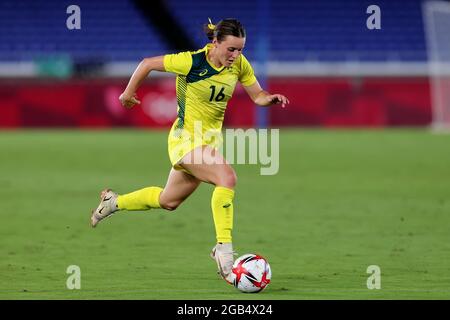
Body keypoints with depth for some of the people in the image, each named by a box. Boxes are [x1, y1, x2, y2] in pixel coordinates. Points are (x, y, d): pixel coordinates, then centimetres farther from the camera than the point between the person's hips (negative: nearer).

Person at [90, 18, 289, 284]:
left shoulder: (239, 64, -5)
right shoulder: (191, 62, -21)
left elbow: (258, 96, 3)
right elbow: (147, 64, -9)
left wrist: (272, 98, -20)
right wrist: (128, 94, 2)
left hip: (209, 141, 7)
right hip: (186, 139, -7)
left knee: (168, 201, 21)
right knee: (227, 177, -29)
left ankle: (114, 202, 44)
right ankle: (224, 249, -26)